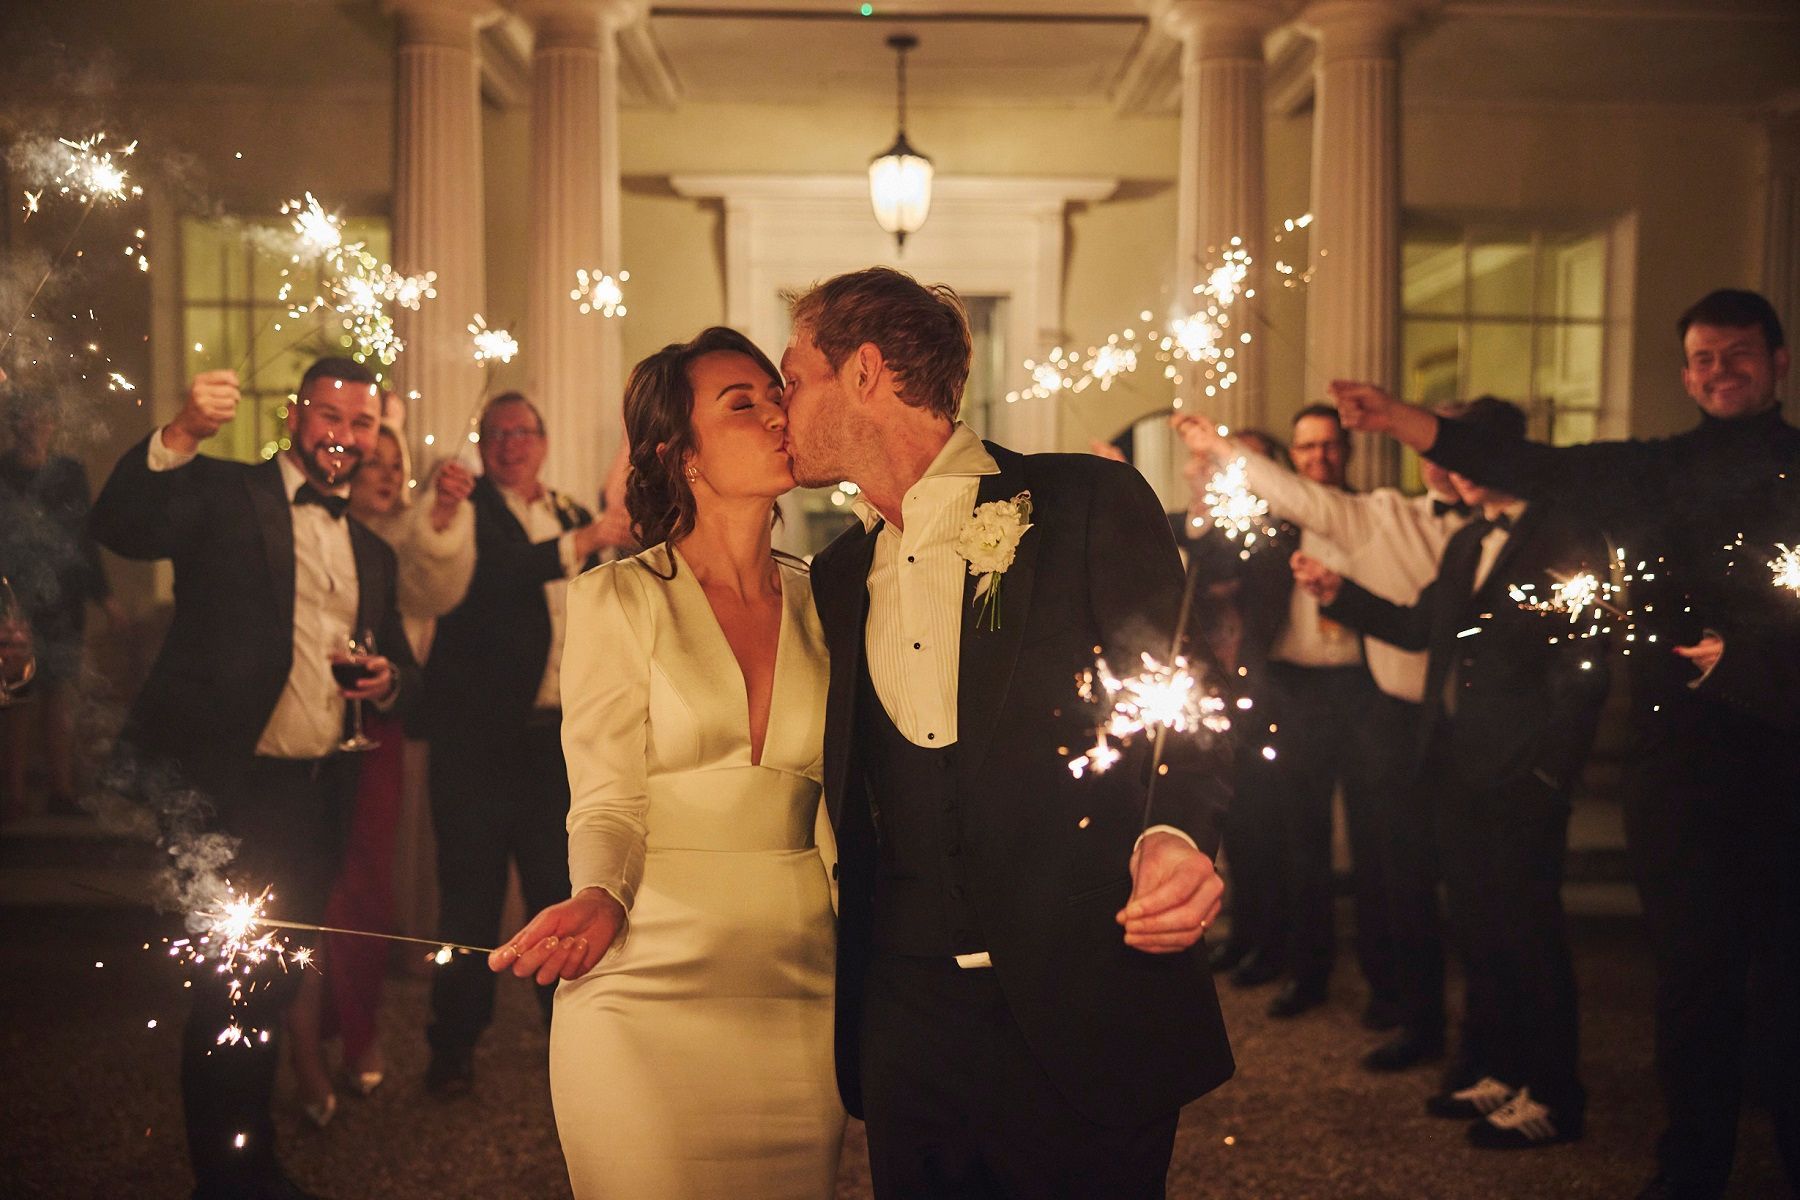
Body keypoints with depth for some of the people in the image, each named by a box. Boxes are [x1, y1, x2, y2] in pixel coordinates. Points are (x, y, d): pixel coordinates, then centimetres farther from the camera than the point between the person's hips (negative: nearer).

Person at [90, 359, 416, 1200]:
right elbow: (121, 527, -18)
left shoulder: (373, 549, 16)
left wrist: (390, 678, -1)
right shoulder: (223, 494, -1)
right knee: (228, 984, -1)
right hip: (224, 783, -5)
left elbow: (396, 653, 23)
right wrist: (180, 435, -34)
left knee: (270, 986, 14)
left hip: (318, 797, 5)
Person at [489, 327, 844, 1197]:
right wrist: (598, 900, -27)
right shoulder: (616, 599, -3)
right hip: (652, 987, -3)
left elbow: (836, 799, 11)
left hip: (802, 991, 4)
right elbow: (606, 806, -6)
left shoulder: (818, 602, 8)